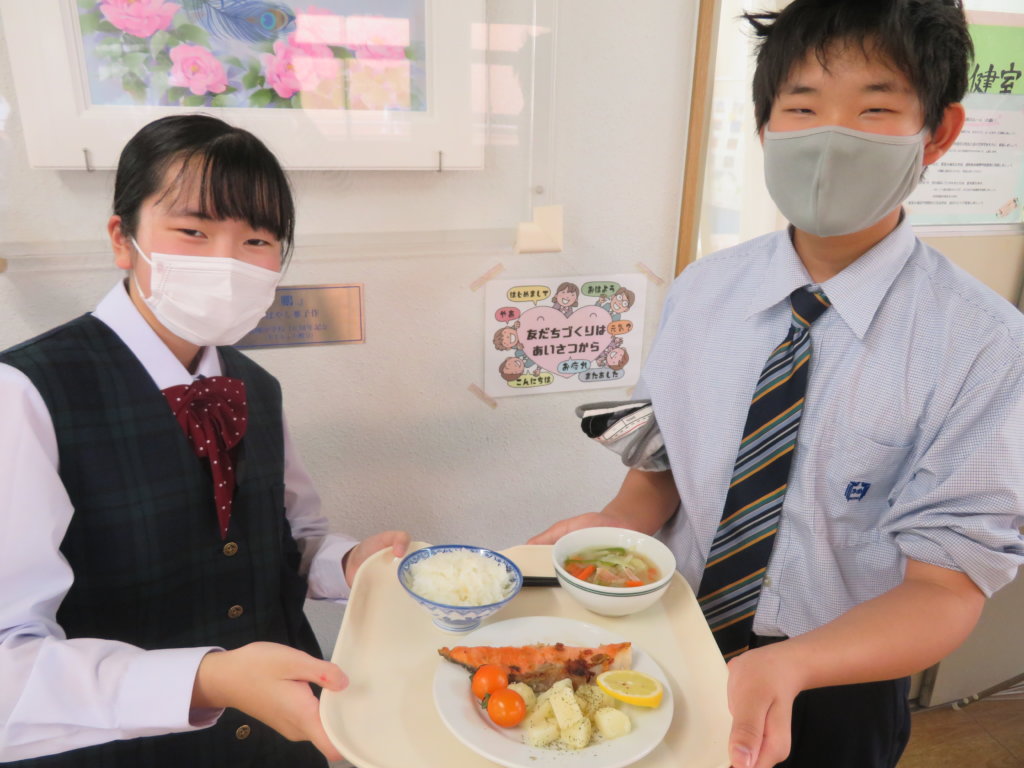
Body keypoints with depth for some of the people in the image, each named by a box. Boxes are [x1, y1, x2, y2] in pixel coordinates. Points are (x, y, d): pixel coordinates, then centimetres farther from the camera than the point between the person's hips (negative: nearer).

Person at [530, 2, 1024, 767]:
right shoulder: (701, 290, -9)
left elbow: (944, 585, -18)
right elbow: (660, 463, 0)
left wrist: (785, 669, -34)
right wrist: (617, 524, -20)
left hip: (835, 687, -2)